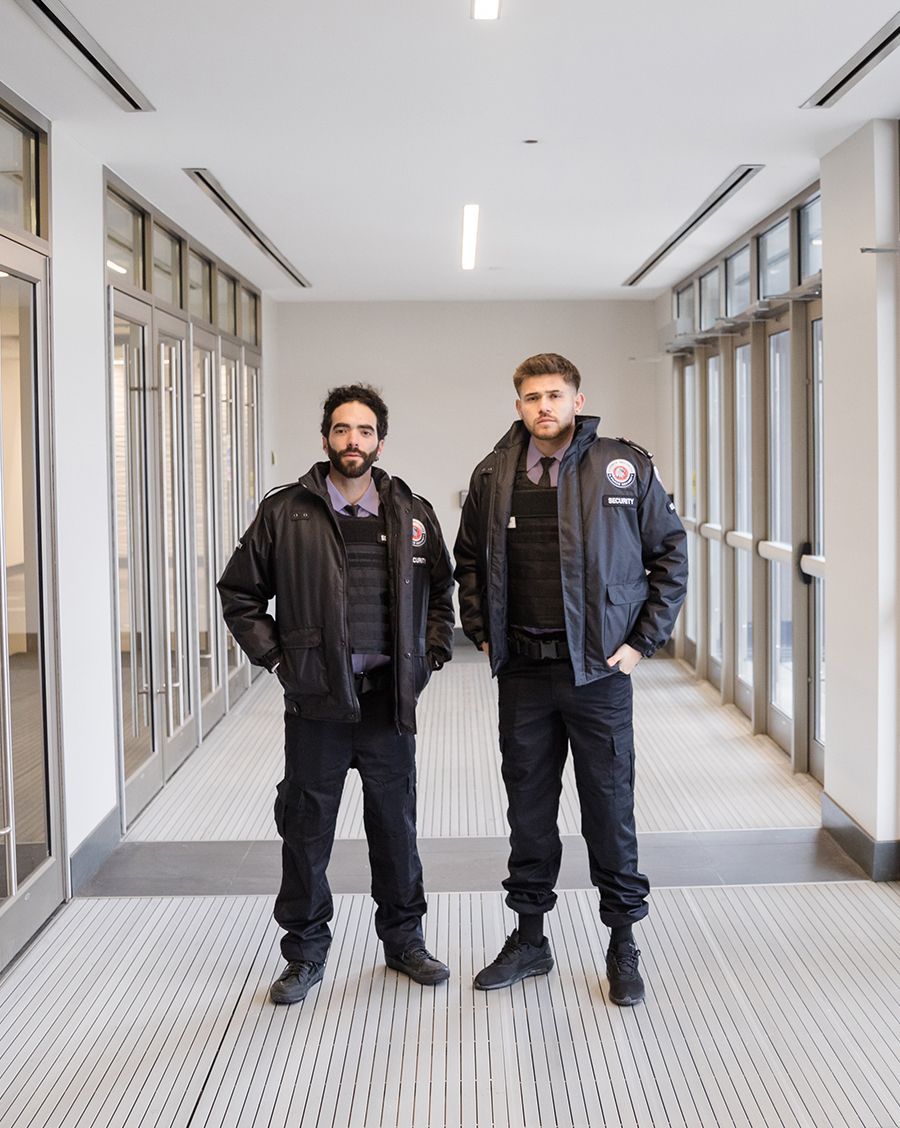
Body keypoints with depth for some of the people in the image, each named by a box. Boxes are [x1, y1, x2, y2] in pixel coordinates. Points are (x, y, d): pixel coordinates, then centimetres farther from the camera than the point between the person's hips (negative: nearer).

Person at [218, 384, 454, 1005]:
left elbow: (441, 591, 18)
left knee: (396, 825, 12)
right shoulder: (285, 512, -2)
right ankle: (305, 952, 22)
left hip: (390, 698, 2)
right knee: (306, 830, 7)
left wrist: (431, 655, 7)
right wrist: (275, 657, -2)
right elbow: (239, 592, 6)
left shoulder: (412, 513, 6)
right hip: (316, 701, -1)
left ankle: (404, 939, 29)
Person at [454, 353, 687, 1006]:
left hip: (600, 667, -2)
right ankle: (530, 938, 27)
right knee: (528, 807, 12)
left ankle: (624, 944, 21)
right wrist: (482, 633, 7)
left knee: (610, 807, 5)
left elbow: (671, 554, 2)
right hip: (523, 671, 3)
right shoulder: (494, 476, 4)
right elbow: (469, 560, 17)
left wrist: (643, 640, -3)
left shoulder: (625, 468, -3)